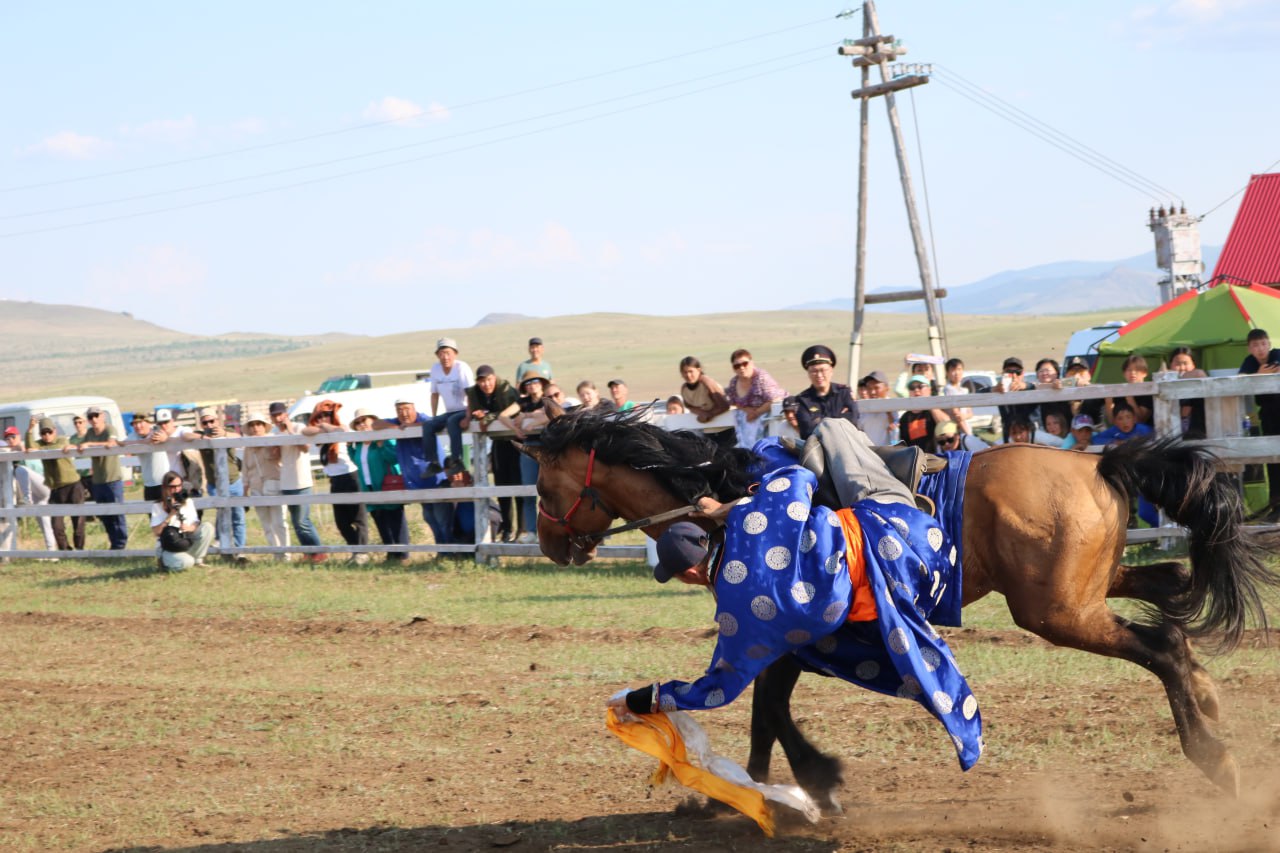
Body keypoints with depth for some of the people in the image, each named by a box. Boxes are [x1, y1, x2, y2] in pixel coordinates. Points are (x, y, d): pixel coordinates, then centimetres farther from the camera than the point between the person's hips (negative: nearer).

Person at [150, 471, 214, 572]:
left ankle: (197, 560, -6)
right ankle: (166, 563, 1)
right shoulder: (158, 506, -6)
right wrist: (170, 516, -21)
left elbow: (196, 523, 2)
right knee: (186, 562, -35)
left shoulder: (187, 502, 7)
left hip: (186, 543, 4)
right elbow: (156, 531, -14)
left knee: (207, 527, -19)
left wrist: (190, 528, -22)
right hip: (168, 548, -4)